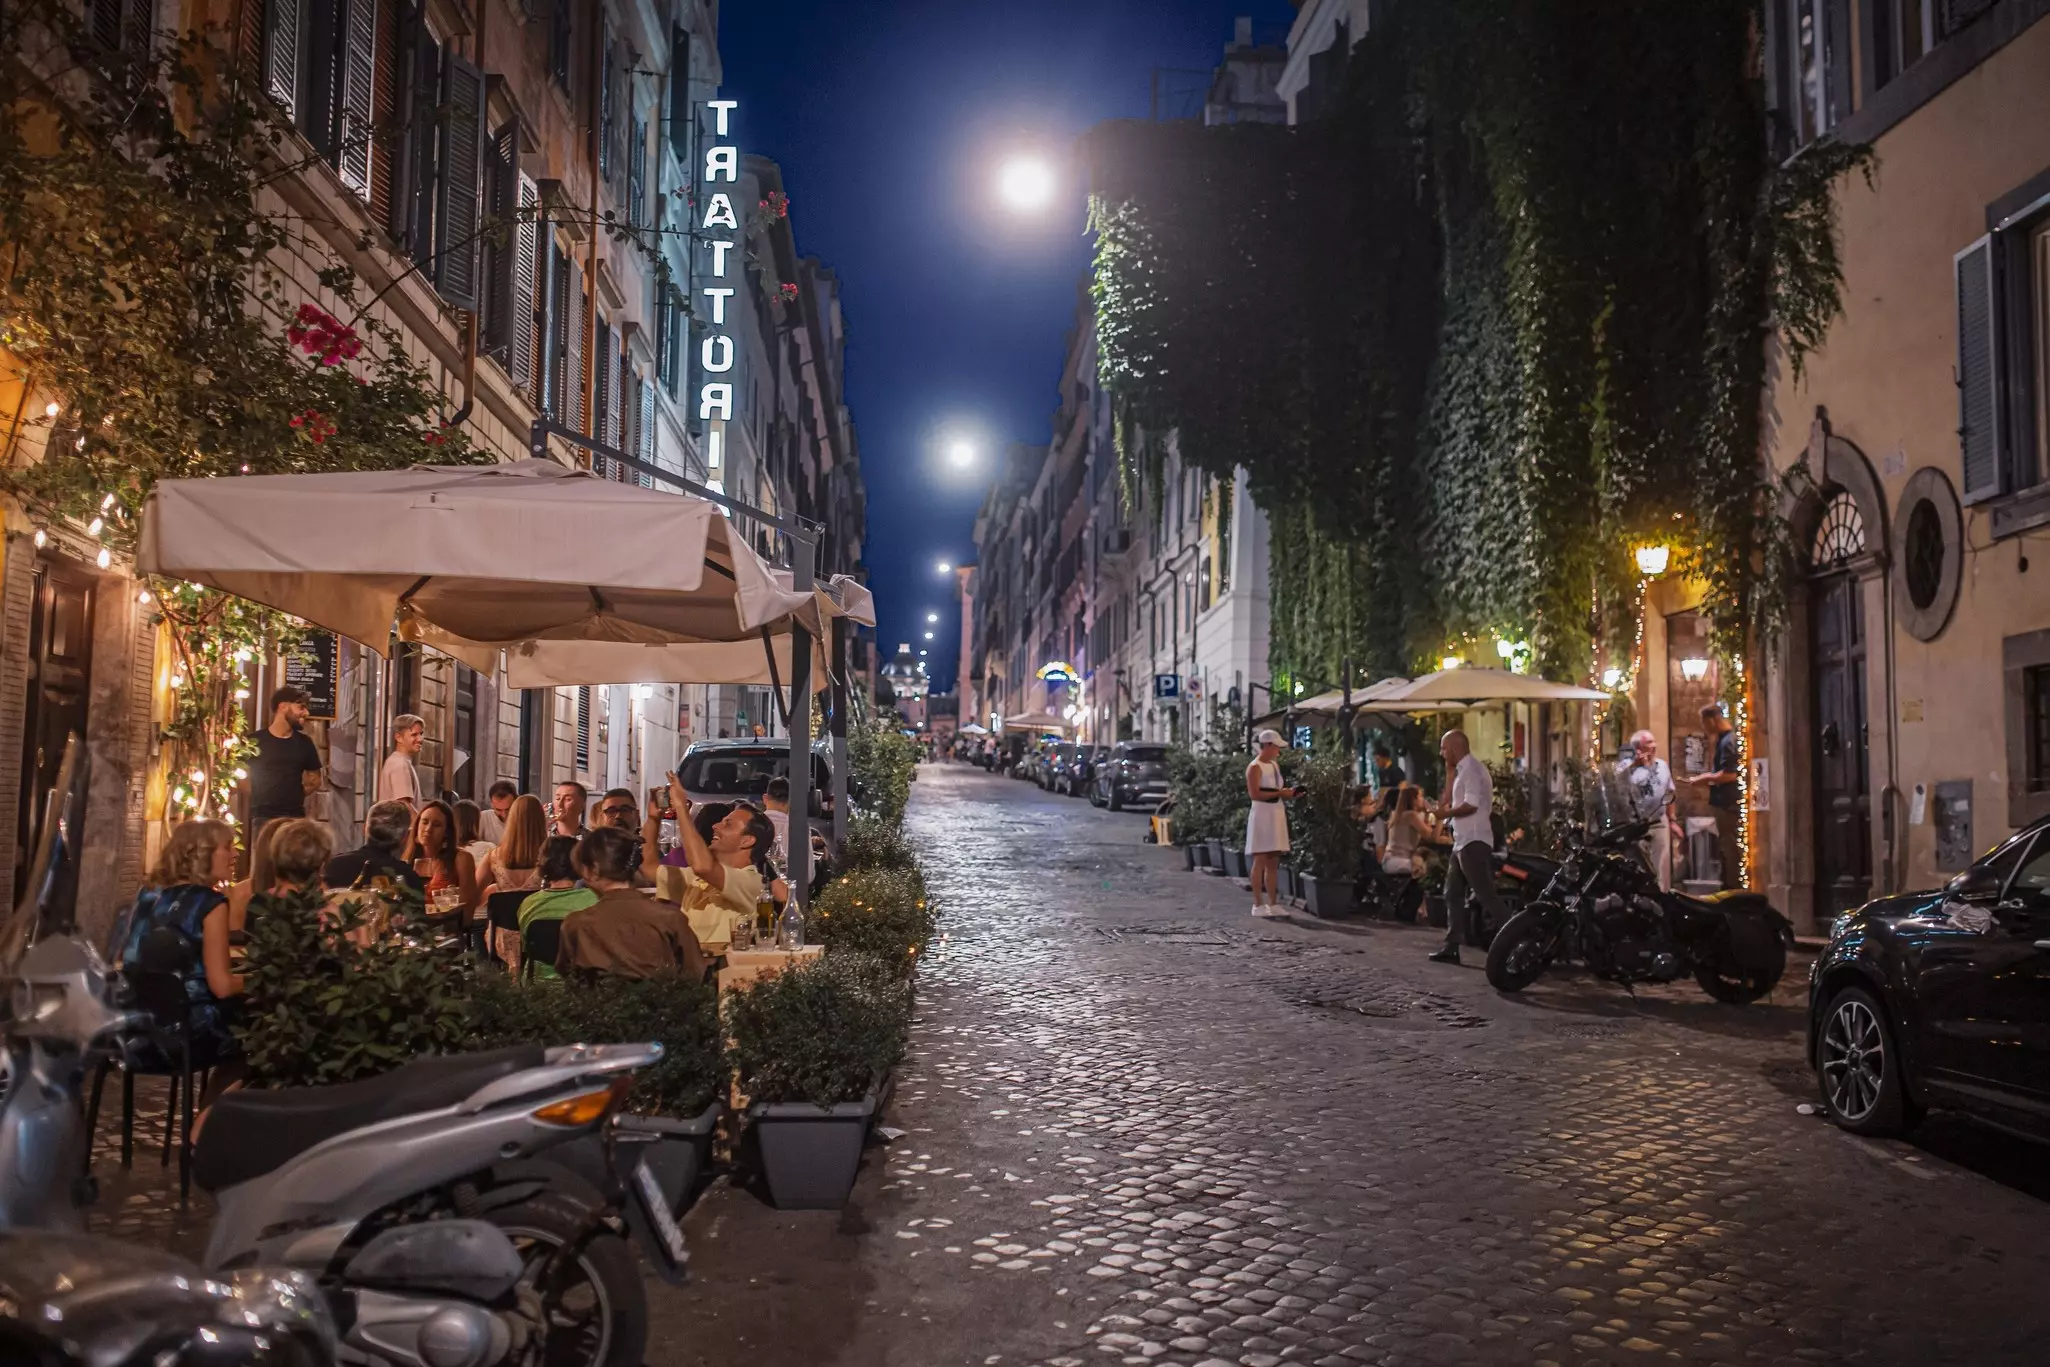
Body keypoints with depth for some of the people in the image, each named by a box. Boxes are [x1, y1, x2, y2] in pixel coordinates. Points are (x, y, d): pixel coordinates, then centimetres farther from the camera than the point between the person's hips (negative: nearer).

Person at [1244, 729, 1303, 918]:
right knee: (1260, 862, -6)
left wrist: (1289, 792, 7)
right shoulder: (1255, 767, -9)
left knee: (1273, 863, 7)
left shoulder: (1274, 765, 17)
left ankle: (1273, 904, 9)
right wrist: (1280, 793, -18)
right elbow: (1254, 794, -18)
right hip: (1262, 815, -8)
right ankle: (1258, 905, -4)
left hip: (1276, 815, 8)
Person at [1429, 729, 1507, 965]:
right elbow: (1458, 802, 21)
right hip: (1463, 842, 11)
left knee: (1486, 895, -12)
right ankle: (1452, 947, 14)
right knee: (1453, 894, 11)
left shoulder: (1471, 768, -12)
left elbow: (1471, 804, -23)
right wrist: (1450, 777, 15)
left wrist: (1446, 813, -10)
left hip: (1474, 842, -11)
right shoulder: (1463, 770, 18)